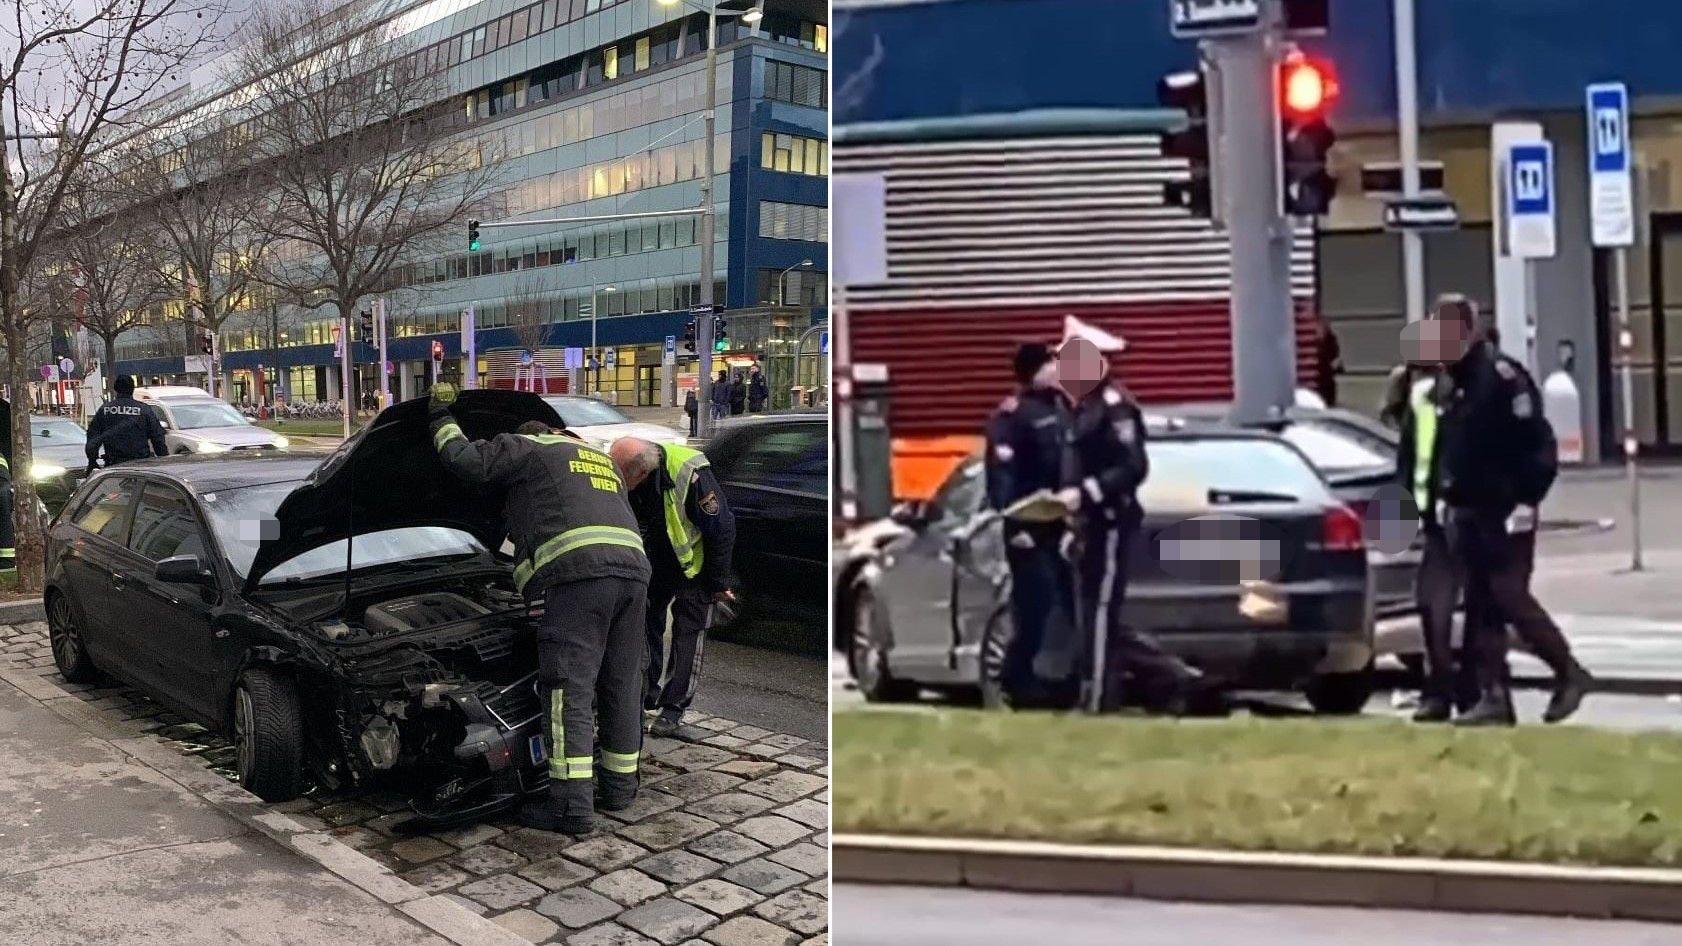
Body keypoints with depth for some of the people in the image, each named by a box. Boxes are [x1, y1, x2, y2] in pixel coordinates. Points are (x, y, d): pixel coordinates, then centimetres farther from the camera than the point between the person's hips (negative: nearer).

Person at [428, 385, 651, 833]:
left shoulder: (527, 448, 17)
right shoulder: (603, 461, 37)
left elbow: (466, 460, 10)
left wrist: (442, 418, 28)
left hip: (579, 573, -7)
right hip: (633, 570, 7)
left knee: (570, 691, -6)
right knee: (621, 686, 15)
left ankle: (572, 806, -7)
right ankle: (619, 785, 26)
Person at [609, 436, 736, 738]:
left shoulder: (690, 475, -35)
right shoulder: (626, 477, -19)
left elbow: (722, 530, -23)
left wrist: (718, 583, -15)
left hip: (693, 565, -5)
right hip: (654, 563, 5)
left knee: (688, 634, -1)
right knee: (645, 625, 7)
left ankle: (675, 707, 9)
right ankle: (645, 697, 20)